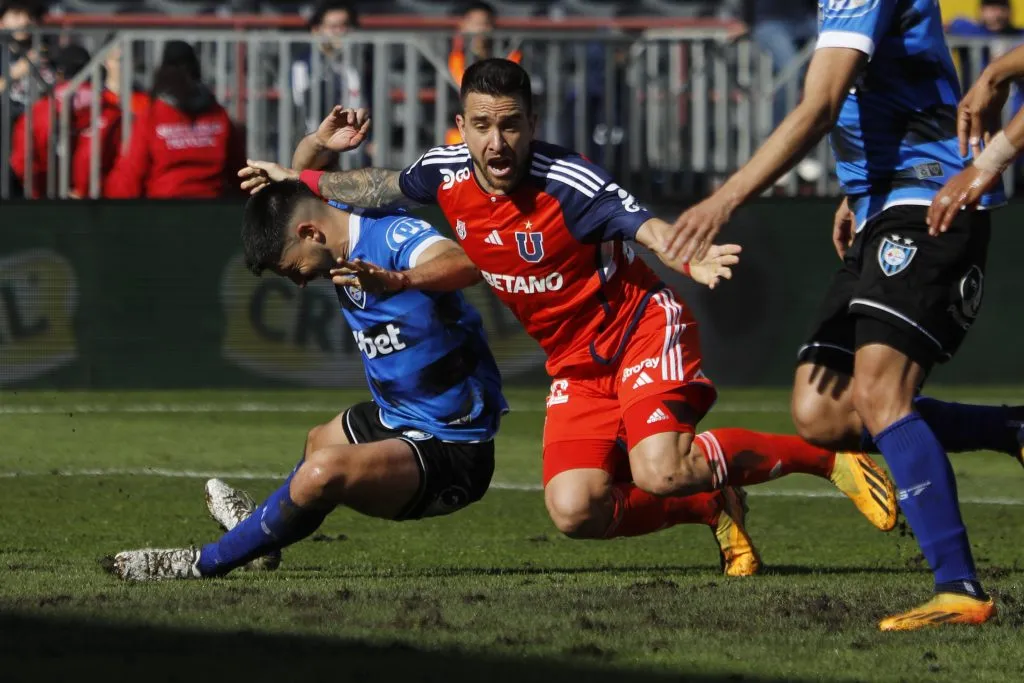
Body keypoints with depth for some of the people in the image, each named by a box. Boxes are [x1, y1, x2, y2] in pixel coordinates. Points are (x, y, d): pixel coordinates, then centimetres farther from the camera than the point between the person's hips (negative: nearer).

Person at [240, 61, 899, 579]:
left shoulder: (568, 182, -25)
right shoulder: (447, 173, -7)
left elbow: (648, 226, -38)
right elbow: (382, 187, 16)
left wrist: (690, 259, -59)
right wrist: (296, 178, 18)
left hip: (641, 327, -6)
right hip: (576, 365, 6)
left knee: (660, 471, -29)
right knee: (575, 512, -12)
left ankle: (824, 455, -8)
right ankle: (715, 506, 14)